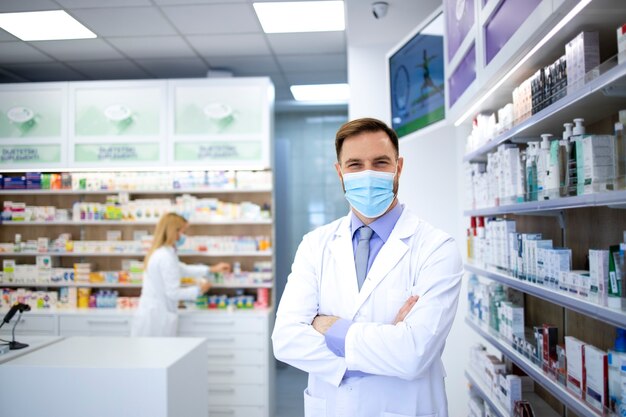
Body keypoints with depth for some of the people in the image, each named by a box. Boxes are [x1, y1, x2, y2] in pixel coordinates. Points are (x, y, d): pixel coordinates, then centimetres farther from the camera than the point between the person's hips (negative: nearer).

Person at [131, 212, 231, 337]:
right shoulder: (166, 257, -19)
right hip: (157, 318, -9)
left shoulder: (158, 252, 11)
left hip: (151, 315, 9)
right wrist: (199, 289, -2)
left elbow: (182, 269, 24)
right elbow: (173, 293, -18)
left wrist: (212, 269, 24)